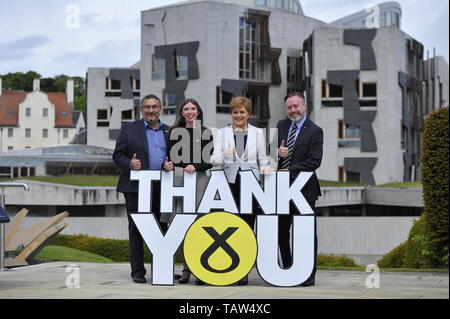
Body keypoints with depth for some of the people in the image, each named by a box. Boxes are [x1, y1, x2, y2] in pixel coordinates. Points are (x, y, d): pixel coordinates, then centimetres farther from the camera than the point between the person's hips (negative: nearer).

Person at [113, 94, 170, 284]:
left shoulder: (169, 132, 14)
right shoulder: (129, 130, 6)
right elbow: (117, 155, 2)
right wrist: (130, 164, -17)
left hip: (162, 188, 3)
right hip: (136, 187, -2)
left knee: (162, 228, 5)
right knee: (136, 229, 1)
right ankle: (138, 271, 7)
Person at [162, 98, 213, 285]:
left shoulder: (205, 133, 7)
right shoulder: (174, 132, 13)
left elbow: (210, 161, 4)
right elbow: (169, 156, 14)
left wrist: (195, 166, -13)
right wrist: (167, 165, -7)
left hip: (198, 178, -2)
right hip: (177, 178, 2)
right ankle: (186, 267, 8)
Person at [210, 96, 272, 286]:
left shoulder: (258, 133, 15)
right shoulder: (222, 133, 13)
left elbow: (263, 159, 14)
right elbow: (214, 160, 2)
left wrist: (265, 168, -8)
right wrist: (225, 156, -19)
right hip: (229, 183, 0)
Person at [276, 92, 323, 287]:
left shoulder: (314, 131, -6)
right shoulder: (281, 126, 13)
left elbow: (314, 161, -14)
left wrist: (290, 171, -17)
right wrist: (277, 152, -11)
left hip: (304, 189, -6)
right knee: (281, 231, 11)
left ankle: (308, 275, 6)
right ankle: (287, 270, 23)